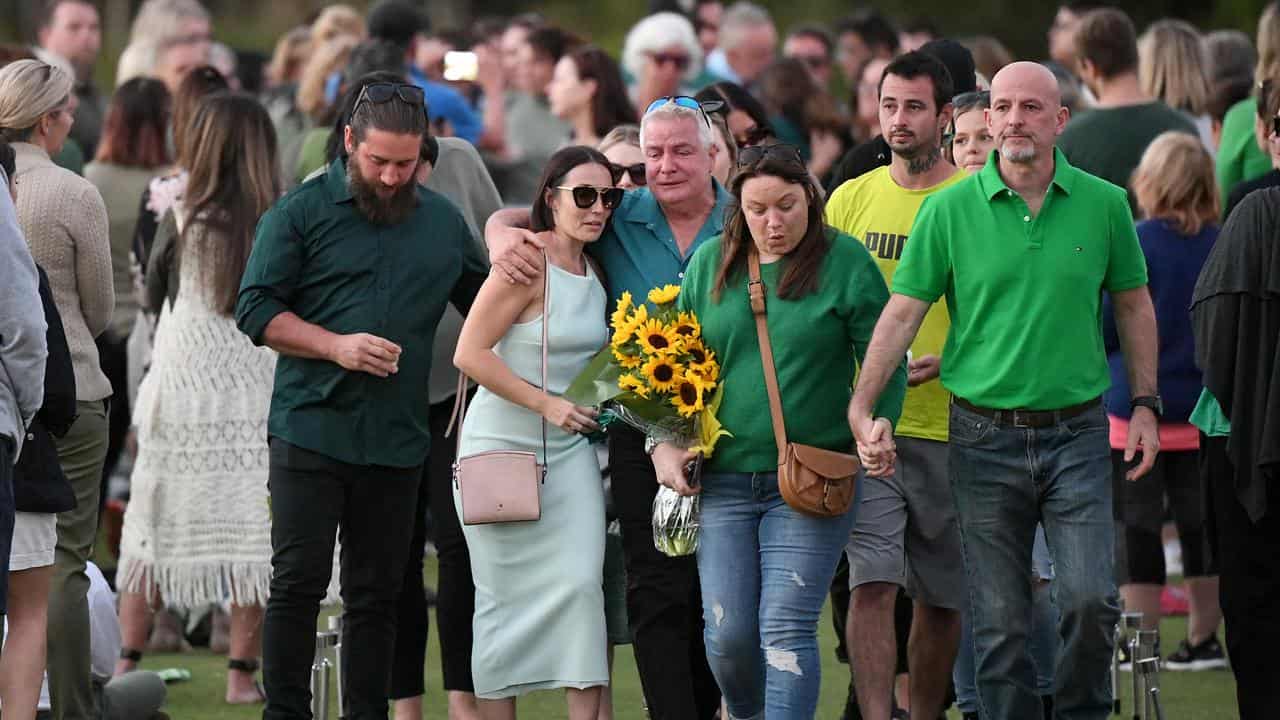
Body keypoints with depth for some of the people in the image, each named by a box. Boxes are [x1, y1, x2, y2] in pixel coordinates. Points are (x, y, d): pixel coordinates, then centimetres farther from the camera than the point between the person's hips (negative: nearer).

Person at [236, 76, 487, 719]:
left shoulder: (443, 221, 13)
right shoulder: (301, 211, 0)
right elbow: (256, 310, -4)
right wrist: (336, 346, -14)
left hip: (397, 442, 3)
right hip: (310, 429, -3)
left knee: (377, 595, 6)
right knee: (298, 583, -6)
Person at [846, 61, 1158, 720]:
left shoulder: (1104, 205, 2)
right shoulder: (949, 210, -2)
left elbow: (1133, 305, 13)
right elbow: (901, 314, -2)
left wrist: (1145, 403, 8)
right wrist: (859, 411, -9)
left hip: (1076, 435, 0)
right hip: (985, 437, 0)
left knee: (1090, 599, -10)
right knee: (999, 622, 2)